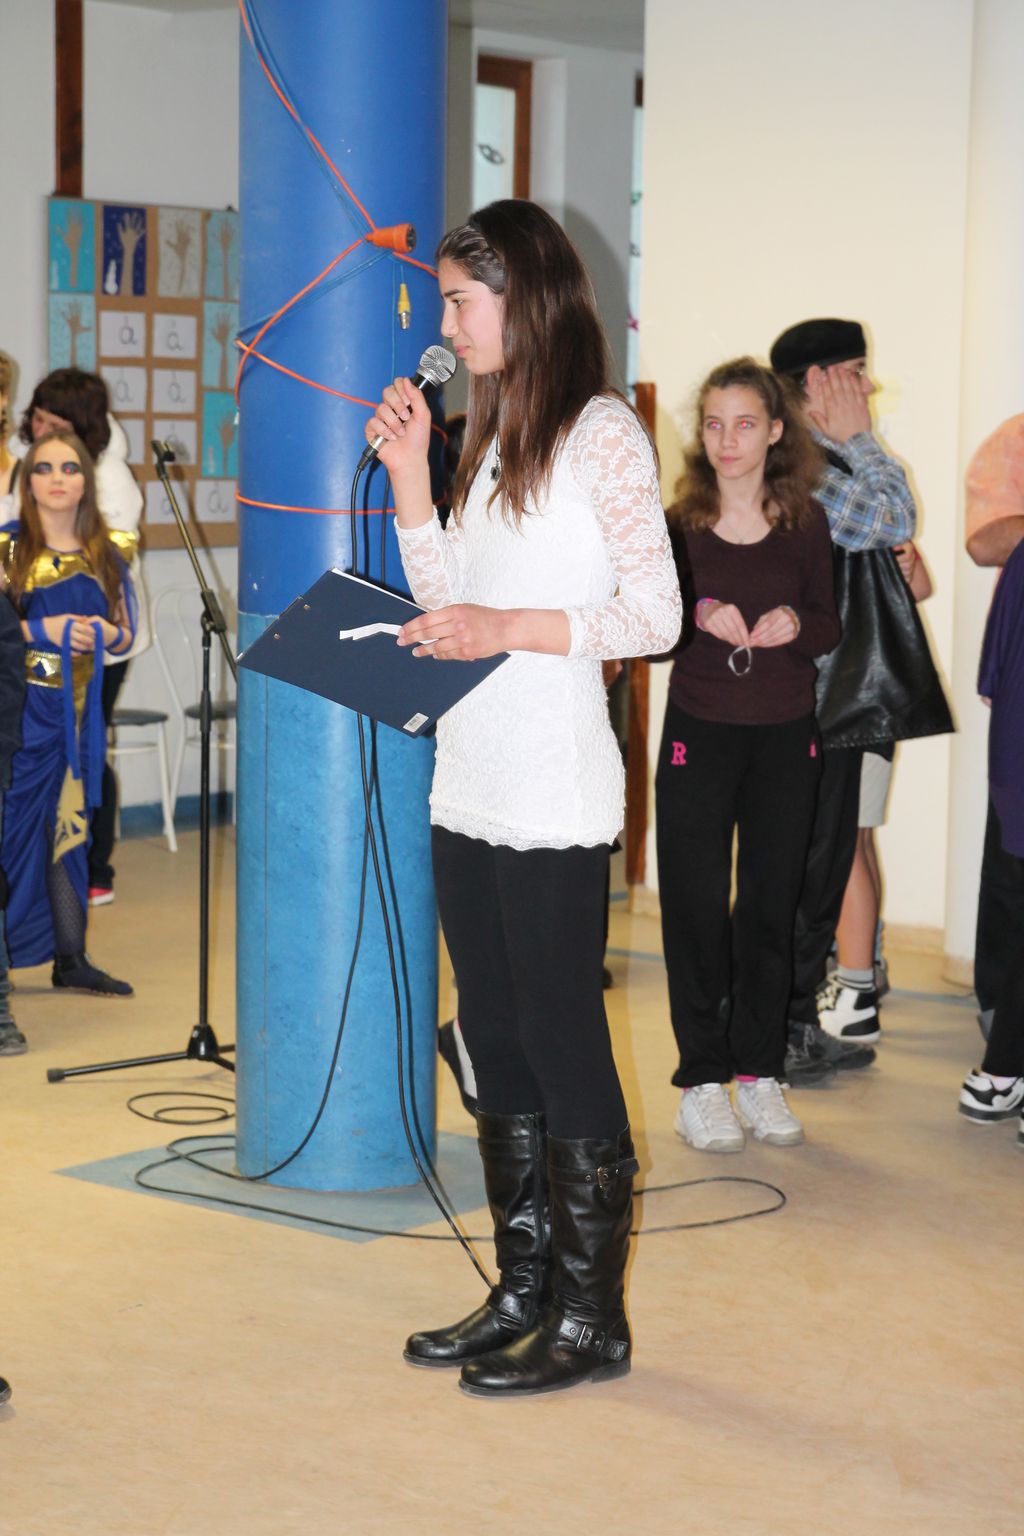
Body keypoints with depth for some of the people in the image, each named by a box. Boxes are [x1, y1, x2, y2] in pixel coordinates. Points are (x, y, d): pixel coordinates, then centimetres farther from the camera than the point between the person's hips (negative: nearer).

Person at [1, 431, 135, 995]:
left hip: (78, 710, 4)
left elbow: (125, 634, 17)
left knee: (67, 826, 7)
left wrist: (107, 633, -4)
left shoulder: (103, 554, 11)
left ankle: (70, 958, 13)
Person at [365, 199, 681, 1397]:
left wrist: (512, 629, -21)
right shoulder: (491, 434, 16)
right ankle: (524, 1291, 22)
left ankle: (592, 1319, 7)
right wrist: (408, 476, 10)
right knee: (495, 1042, 12)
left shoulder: (602, 434, -8)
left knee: (562, 1043, -3)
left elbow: (655, 617, -13)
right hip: (470, 789, 8)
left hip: (555, 800, -8)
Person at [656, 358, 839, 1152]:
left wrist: (795, 625, -16)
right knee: (697, 909, 0)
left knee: (771, 905, 7)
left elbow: (829, 627, 6)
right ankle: (702, 1080, 10)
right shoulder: (677, 526, -2)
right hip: (699, 736, -1)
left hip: (786, 738, 2)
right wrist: (700, 617, -20)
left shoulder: (806, 524, 2)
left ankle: (761, 1071, 18)